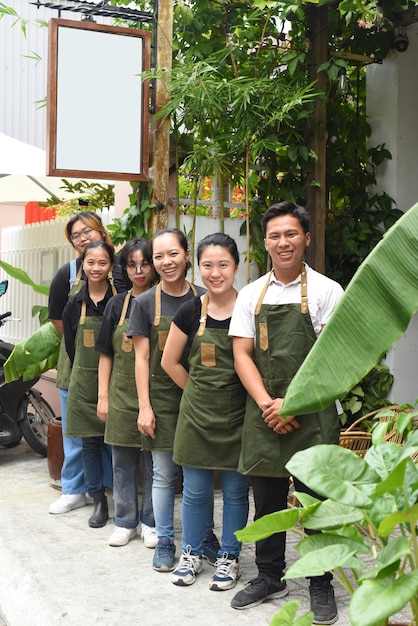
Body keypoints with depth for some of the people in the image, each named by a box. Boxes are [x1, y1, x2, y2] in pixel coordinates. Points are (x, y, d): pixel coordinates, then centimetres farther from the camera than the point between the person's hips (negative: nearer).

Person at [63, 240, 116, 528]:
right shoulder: (74, 304, 5)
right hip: (84, 383, 3)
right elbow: (71, 347, 10)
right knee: (90, 442, 9)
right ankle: (99, 500, 21)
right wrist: (84, 374, 5)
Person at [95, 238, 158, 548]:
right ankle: (125, 522, 22)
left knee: (154, 462, 6)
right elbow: (106, 354, 8)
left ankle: (150, 522, 20)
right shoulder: (117, 304, 5)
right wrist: (103, 396, 3)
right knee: (123, 462, 9)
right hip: (122, 393, 2)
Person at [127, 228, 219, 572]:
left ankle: (205, 535, 28)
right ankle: (165, 541, 21)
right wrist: (144, 406, -5)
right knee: (164, 473, 6)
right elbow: (141, 358, -1)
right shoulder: (145, 303, -2)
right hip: (162, 397, -1)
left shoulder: (203, 299, 1)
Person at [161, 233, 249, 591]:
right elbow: (170, 361, 8)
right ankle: (192, 554, 29)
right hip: (197, 412, 2)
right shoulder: (190, 312, -2)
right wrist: (199, 390, 8)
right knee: (195, 490, 11)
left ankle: (229, 557, 26)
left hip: (238, 413, -1)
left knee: (236, 490, 9)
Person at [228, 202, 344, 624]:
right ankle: (269, 577, 30)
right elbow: (242, 355, 4)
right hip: (263, 413, 3)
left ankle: (320, 586, 21)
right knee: (266, 499, 13)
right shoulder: (251, 295, 8)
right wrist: (267, 404, -9)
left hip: (312, 413, -3)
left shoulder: (326, 291, -2)